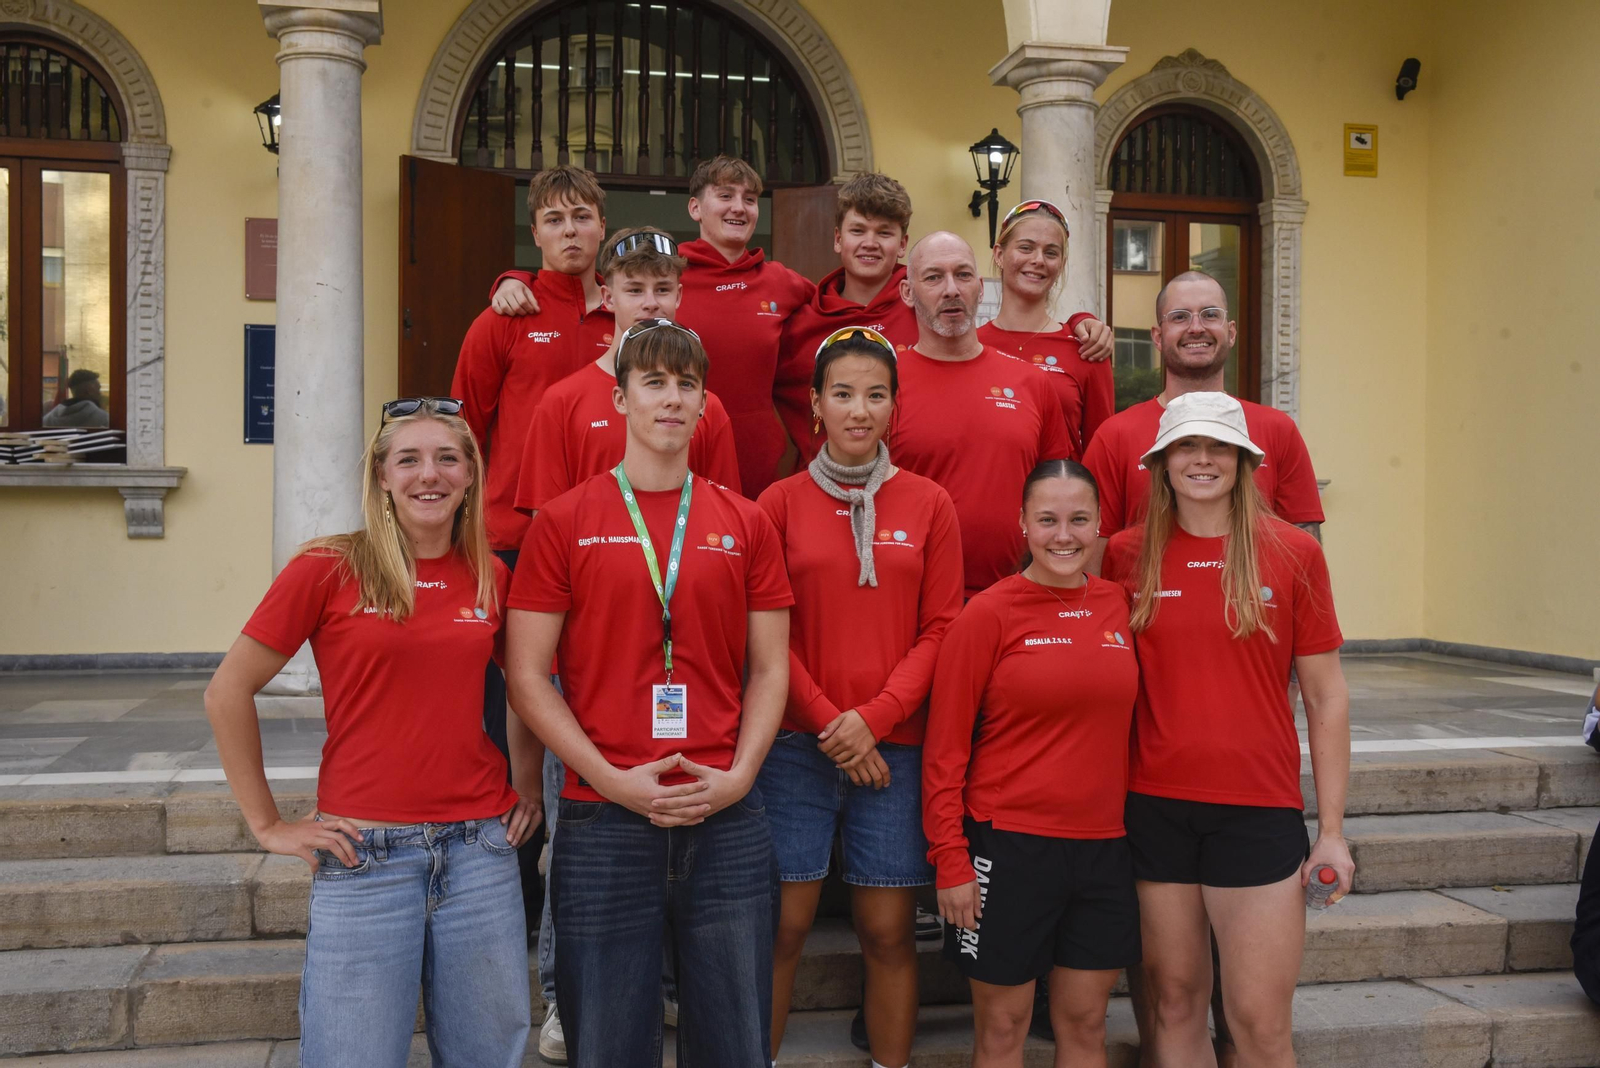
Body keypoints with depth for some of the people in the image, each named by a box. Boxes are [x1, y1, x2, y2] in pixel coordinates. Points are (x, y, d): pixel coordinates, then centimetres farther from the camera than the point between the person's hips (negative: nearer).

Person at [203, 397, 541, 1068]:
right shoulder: (327, 568, -5)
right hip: (363, 853, -3)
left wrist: (528, 789, 13)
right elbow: (227, 693, -2)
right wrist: (268, 824, -2)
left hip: (480, 847, 4)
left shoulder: (490, 578, 6)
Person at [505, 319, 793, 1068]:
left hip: (728, 822, 2)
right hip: (602, 820, -2)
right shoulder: (564, 522, 1)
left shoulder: (745, 524, 8)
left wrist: (737, 775, -7)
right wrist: (615, 781, -11)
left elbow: (770, 669, 8)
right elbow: (527, 676, -2)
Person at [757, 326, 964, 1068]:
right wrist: (829, 722, -8)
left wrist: (873, 717, -9)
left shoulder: (928, 505, 5)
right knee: (783, 925, 3)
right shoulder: (781, 502, 2)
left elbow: (940, 629, 2)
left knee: (888, 931, 6)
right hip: (796, 744, -1)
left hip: (894, 745, 1)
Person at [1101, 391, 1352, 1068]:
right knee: (1173, 1003, 11)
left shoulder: (1292, 553, -1)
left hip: (1259, 810, -1)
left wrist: (1331, 827, 0)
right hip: (1154, 805, 1)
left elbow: (1326, 697, 2)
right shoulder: (1127, 554, 2)